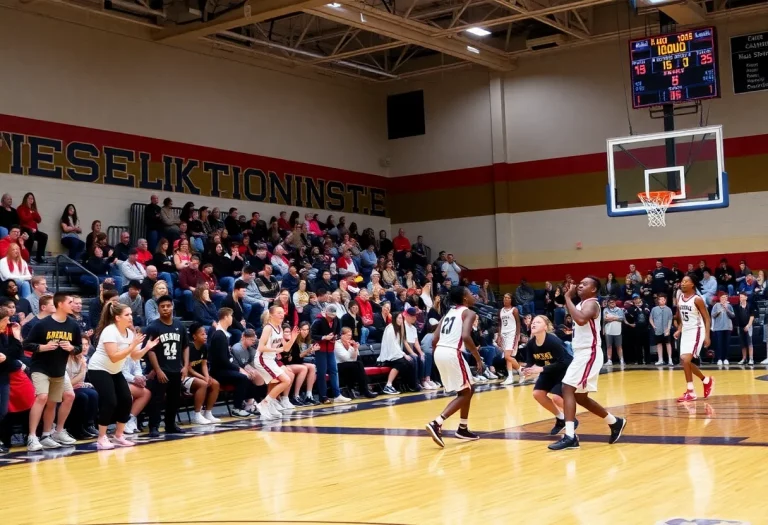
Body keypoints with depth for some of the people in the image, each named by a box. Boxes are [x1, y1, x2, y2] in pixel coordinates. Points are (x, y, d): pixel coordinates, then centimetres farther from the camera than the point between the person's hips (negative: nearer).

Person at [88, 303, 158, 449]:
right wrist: (132, 346, -32)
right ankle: (101, 439, -7)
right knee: (110, 402, -18)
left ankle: (118, 436, 13)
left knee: (126, 400, 0)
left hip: (115, 371, 8)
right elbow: (114, 357, -31)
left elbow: (135, 356, 2)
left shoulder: (130, 332, 0)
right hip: (98, 370, -8)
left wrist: (146, 348, -14)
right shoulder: (110, 331, -23)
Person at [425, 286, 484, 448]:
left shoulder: (449, 312, 22)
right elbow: (465, 336, -18)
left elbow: (435, 339, 17)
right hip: (452, 353, -8)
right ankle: (436, 423, -13)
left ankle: (463, 429, 26)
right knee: (465, 393, 2)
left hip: (439, 352, 8)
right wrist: (478, 358, -11)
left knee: (468, 389, 22)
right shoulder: (469, 313, 0)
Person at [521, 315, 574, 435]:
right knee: (537, 394, -3)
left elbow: (563, 362, -32)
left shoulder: (553, 341, -31)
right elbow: (530, 362, -4)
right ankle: (561, 418, 15)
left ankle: (571, 420, 7)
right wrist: (527, 370, -28)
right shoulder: (530, 344, -12)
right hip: (550, 372, 7)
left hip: (566, 370, -7)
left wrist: (541, 369, -36)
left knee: (556, 397, -21)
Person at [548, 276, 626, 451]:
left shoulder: (591, 303, -14)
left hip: (589, 354, -10)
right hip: (581, 353, 10)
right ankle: (615, 422, 32)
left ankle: (570, 437, -24)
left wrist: (568, 297, -26)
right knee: (580, 396, 17)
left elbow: (581, 319, -33)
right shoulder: (582, 304, 17)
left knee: (567, 389, -19)